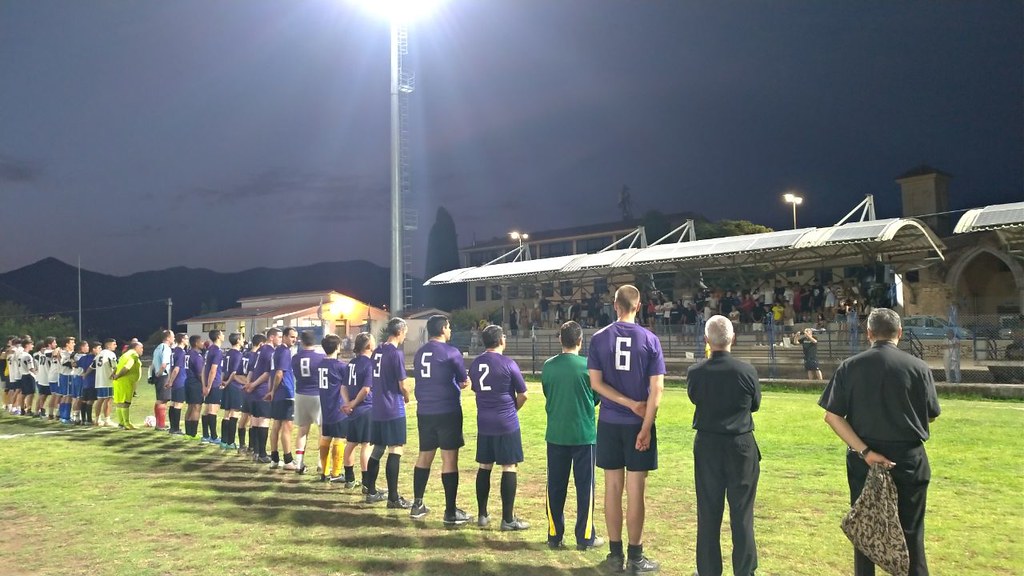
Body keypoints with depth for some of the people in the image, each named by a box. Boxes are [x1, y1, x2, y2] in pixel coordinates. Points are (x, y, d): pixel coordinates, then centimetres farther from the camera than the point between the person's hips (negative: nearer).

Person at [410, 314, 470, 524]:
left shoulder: (419, 353, 9)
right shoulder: (451, 352, -10)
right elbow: (464, 383, -3)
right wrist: (464, 382, 20)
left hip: (424, 412, 6)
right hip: (448, 411, -6)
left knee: (424, 456, 17)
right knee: (449, 459, -1)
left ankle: (417, 505, 25)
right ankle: (451, 512, 3)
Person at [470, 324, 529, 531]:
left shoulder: (475, 364, 5)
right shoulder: (508, 363, -11)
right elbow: (523, 395, -5)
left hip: (484, 423, 6)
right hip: (507, 423, -5)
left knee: (484, 467, 13)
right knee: (509, 468, 1)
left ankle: (482, 515, 20)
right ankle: (508, 519, 3)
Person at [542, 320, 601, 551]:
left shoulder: (548, 365, -3)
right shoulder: (588, 365, -11)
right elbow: (597, 397, 1)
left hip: (556, 434, 3)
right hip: (584, 434, -3)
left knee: (555, 486, 11)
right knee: (585, 486, 7)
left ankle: (554, 535, 17)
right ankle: (585, 537, 12)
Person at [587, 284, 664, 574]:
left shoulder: (599, 338, -2)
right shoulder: (650, 339, -6)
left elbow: (596, 382, -6)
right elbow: (656, 388, -10)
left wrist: (630, 404, -5)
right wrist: (646, 427, -9)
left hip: (609, 423, 2)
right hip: (638, 424, -2)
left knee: (613, 488, 9)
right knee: (636, 491, 5)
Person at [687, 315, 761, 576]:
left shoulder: (695, 372, -11)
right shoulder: (747, 371, -13)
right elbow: (755, 405, 3)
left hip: (707, 445, 1)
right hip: (741, 446, -1)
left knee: (708, 511, 11)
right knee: (742, 513, 9)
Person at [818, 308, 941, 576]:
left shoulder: (849, 367, -4)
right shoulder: (918, 367, -8)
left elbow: (832, 415, -9)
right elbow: (931, 416, 1)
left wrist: (865, 451, -11)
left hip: (863, 459, 1)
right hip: (909, 459, -1)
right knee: (911, 534, 10)